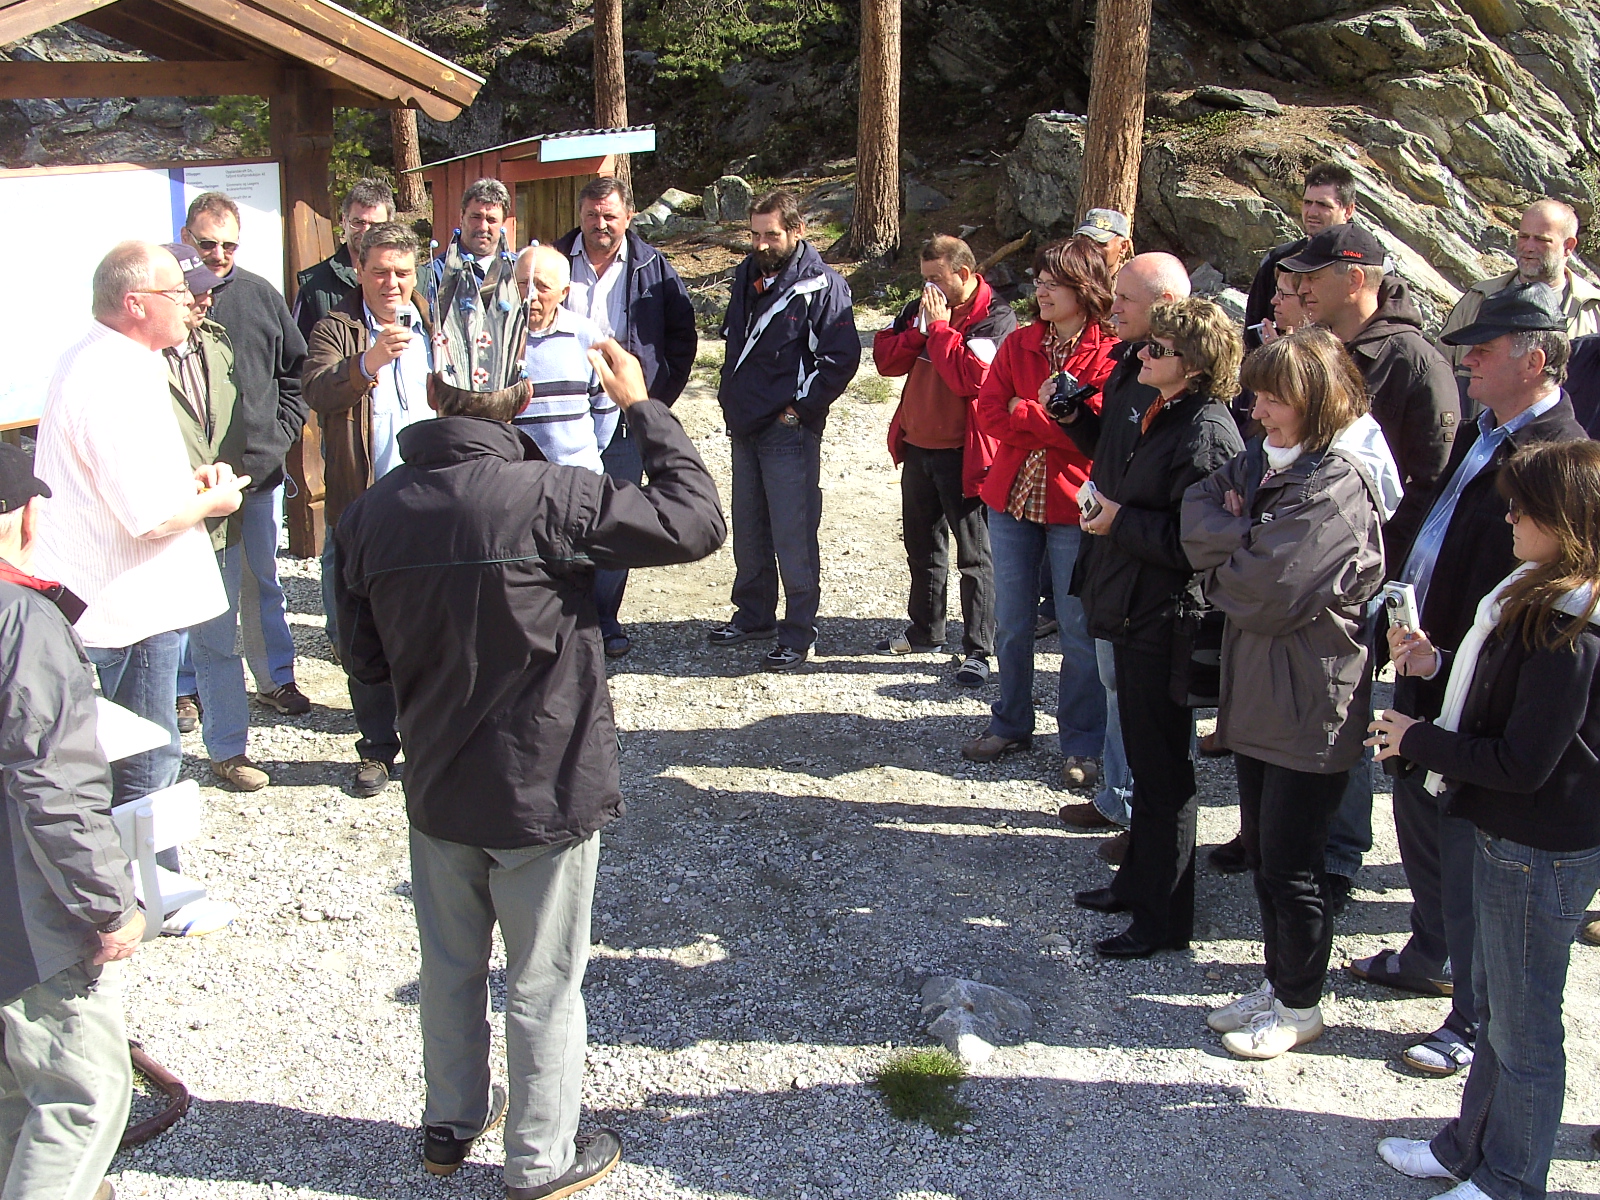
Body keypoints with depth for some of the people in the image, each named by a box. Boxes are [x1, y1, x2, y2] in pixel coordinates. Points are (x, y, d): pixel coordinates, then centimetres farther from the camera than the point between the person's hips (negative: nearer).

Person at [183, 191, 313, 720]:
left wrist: (283, 431, 7)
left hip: (258, 465, 3)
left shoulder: (261, 296, 7)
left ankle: (276, 678, 24)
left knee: (261, 581, 13)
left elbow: (295, 371, 16)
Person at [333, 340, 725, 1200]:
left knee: (449, 967, 23)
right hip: (544, 789, -5)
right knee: (543, 983, 13)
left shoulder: (371, 513, -7)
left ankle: (450, 1123, 42)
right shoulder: (546, 497, -24)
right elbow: (696, 522, -17)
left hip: (437, 784, 5)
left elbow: (364, 658, 3)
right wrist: (643, 407, -8)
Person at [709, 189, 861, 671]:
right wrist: (731, 395, 13)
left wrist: (800, 407, -13)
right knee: (748, 531, 17)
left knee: (793, 538, -4)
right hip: (744, 427, 8)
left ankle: (798, 635, 6)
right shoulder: (748, 275, 11)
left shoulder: (822, 285, -12)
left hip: (789, 432, -8)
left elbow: (842, 357, -14)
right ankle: (754, 616, 31)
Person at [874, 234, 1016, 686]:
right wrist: (919, 327, -11)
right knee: (922, 546, 20)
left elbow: (970, 377, -25)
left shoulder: (994, 317, -12)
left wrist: (939, 326, -18)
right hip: (917, 446, 8)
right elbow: (885, 359, 2)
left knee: (973, 555, 0)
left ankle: (977, 650, 6)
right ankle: (925, 631, 36)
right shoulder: (922, 307, 9)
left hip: (964, 454, -7)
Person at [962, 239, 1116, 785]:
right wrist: (1049, 417, -15)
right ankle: (1011, 725, 31)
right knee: (1010, 623, 14)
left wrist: (1022, 413, -14)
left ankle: (1081, 746, 15)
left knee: (1079, 630, 3)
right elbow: (988, 411, -2)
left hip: (1073, 507, -5)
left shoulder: (1108, 354, -8)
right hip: (1011, 498, 5)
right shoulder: (1019, 344, 7)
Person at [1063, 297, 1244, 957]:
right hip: (1130, 606, 10)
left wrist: (1120, 520, -21)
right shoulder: (1143, 407, 7)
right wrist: (1076, 417, 14)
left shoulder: (1206, 436, -22)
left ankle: (1163, 918, 16)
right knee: (1144, 758, 22)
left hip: (1164, 618, -10)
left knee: (1161, 767, 2)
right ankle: (1138, 880, 38)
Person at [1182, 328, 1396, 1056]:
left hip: (1311, 705, -8)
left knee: (1292, 865, 5)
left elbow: (1272, 590, -24)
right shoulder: (1263, 458, 8)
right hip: (1257, 691, 8)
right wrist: (1244, 538, -14)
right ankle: (1278, 983, 35)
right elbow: (1197, 513, 4)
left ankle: (1300, 1007, 23)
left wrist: (1225, 555, -7)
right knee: (1262, 852, 19)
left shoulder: (1339, 483, -20)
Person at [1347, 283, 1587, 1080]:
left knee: (1472, 863, 3)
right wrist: (1409, 622, 9)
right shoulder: (1479, 436, 9)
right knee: (1422, 830, 24)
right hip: (1428, 667, 9)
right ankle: (1432, 957, 45)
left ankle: (1477, 1021, 19)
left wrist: (1450, 659, -24)